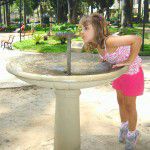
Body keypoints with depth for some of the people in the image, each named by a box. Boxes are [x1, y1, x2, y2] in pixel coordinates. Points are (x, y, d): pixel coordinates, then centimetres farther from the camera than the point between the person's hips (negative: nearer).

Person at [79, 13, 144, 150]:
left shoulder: (109, 41, -37)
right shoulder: (97, 43, -12)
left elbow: (137, 39, -45)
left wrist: (129, 61, -37)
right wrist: (104, 59, -7)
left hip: (132, 71, -7)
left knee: (129, 105, 8)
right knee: (121, 101, 21)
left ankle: (132, 134, 32)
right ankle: (124, 127, 46)